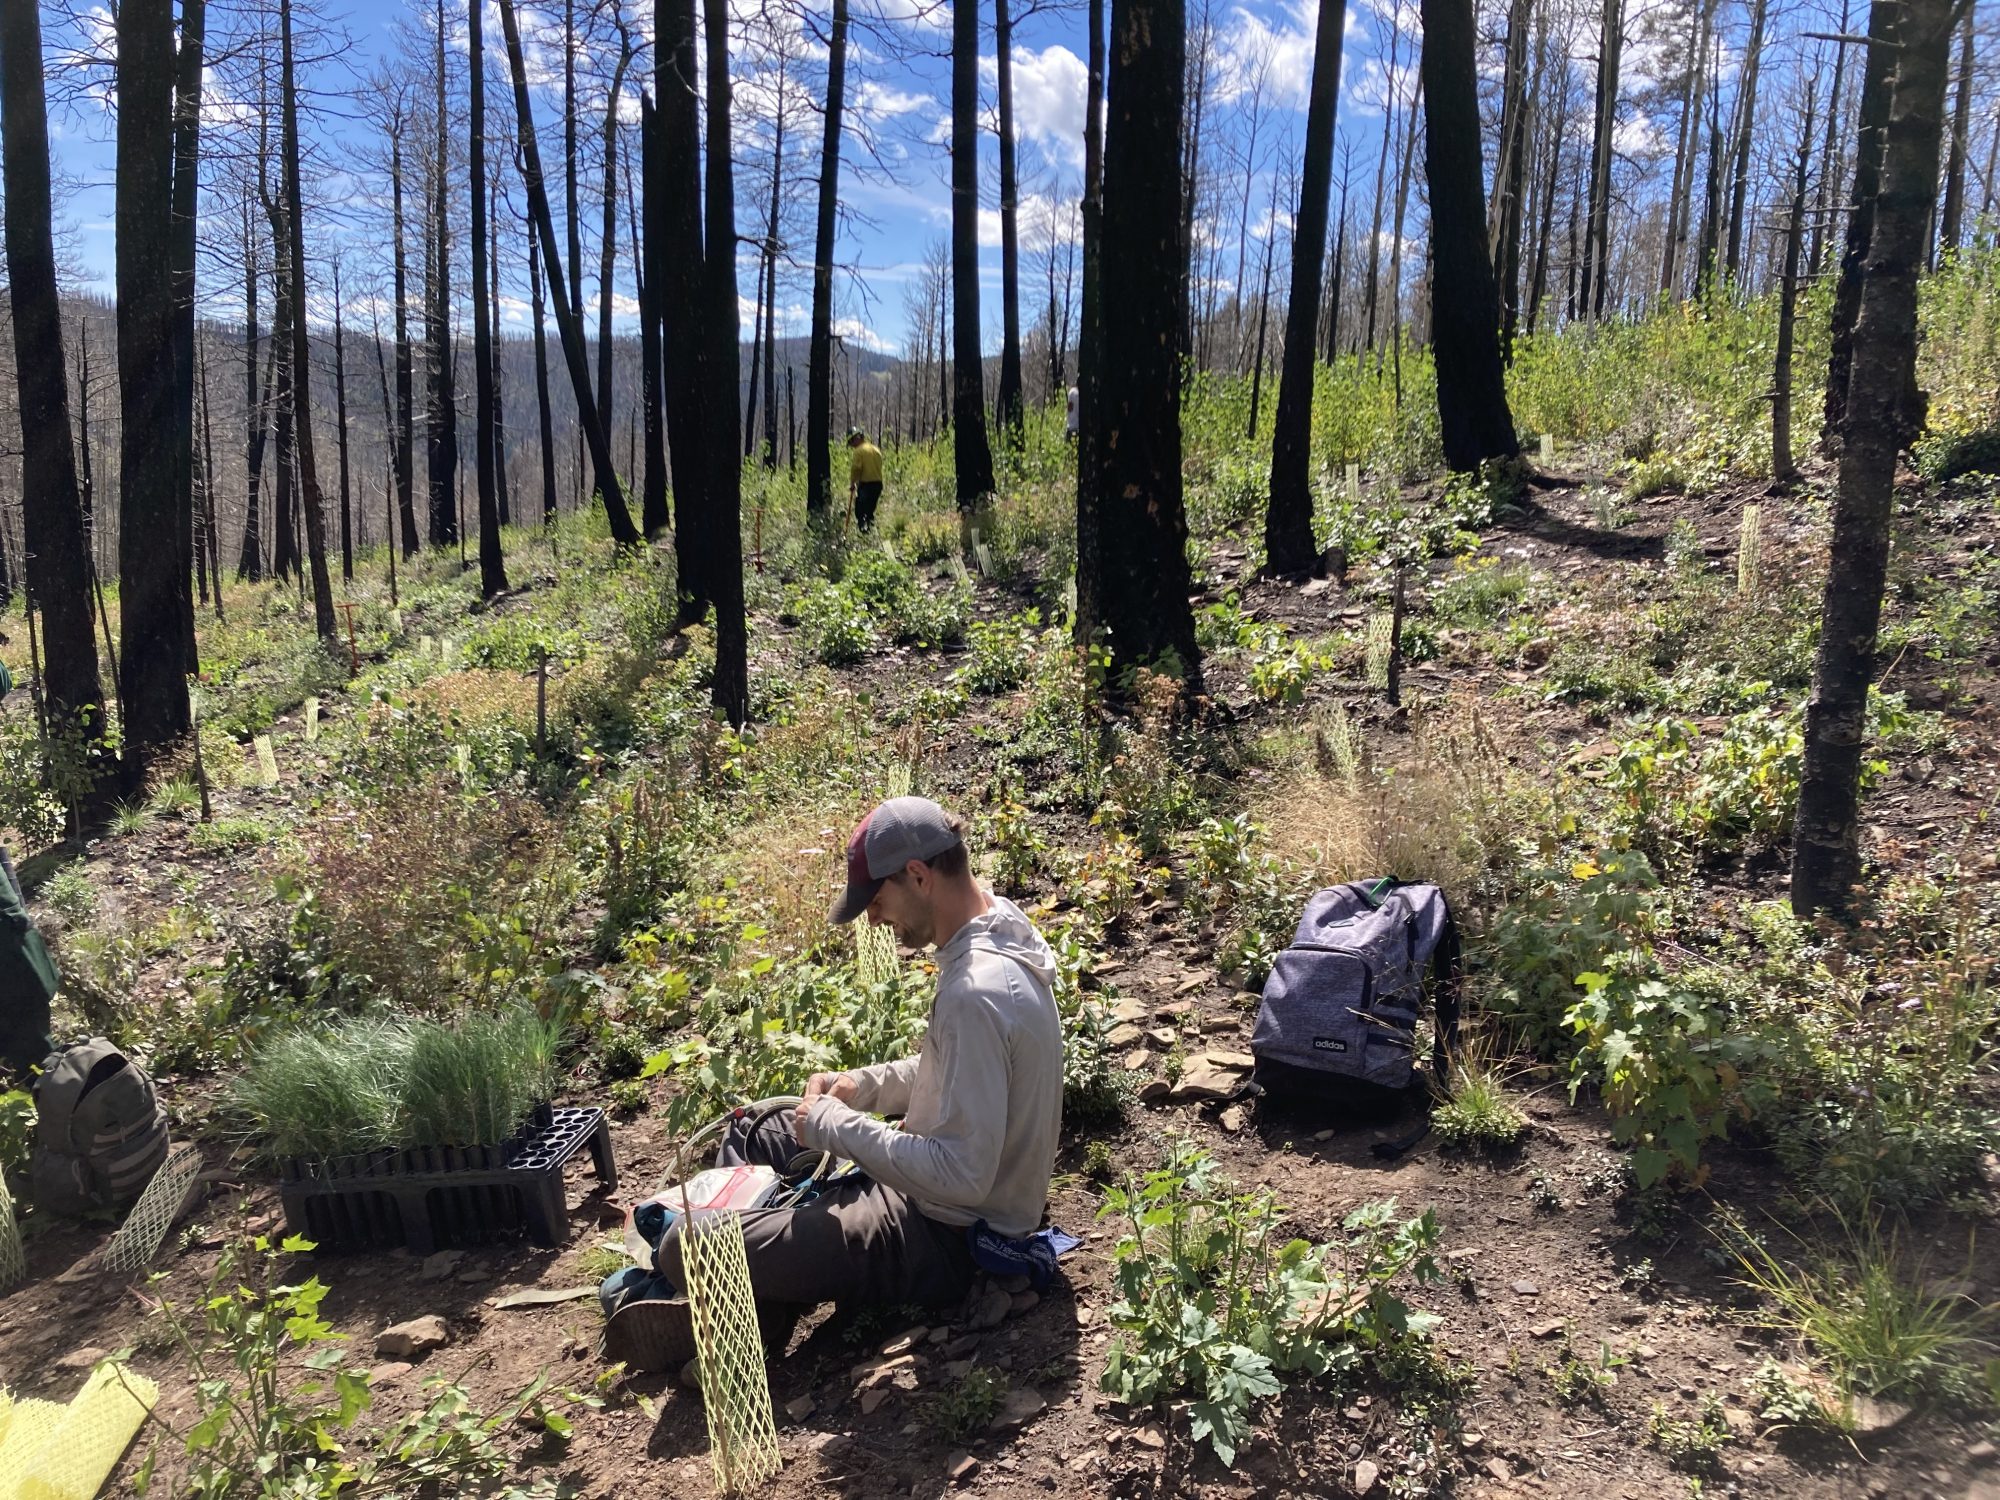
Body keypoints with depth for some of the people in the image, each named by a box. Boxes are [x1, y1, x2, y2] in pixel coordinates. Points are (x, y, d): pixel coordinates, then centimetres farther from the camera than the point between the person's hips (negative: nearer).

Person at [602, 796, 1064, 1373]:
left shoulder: (975, 995, -32)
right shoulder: (997, 932, -1)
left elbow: (964, 1175, -32)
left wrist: (837, 1128, -21)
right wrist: (863, 1086, 1)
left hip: (949, 1238, -10)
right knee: (749, 1133, 20)